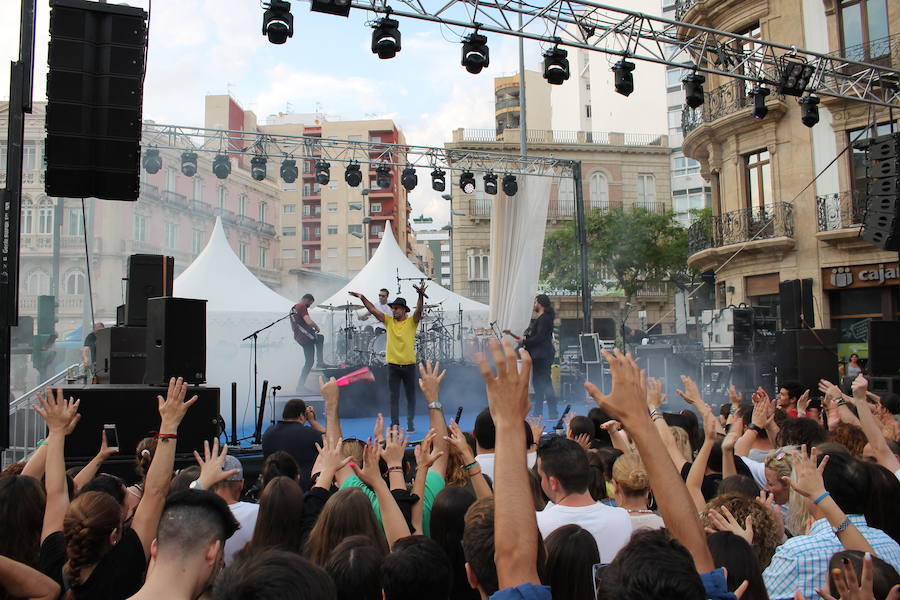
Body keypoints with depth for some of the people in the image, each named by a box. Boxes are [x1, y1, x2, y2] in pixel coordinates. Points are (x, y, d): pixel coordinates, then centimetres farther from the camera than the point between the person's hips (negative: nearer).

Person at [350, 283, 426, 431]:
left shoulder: (411, 321, -3)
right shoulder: (389, 320, 6)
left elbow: (419, 310, -19)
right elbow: (373, 310, 1)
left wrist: (421, 295, -36)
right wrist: (363, 298, -10)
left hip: (409, 365, -2)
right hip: (393, 365, 2)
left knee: (411, 396, 8)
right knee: (394, 397, 3)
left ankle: (411, 424, 18)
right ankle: (394, 424, 6)